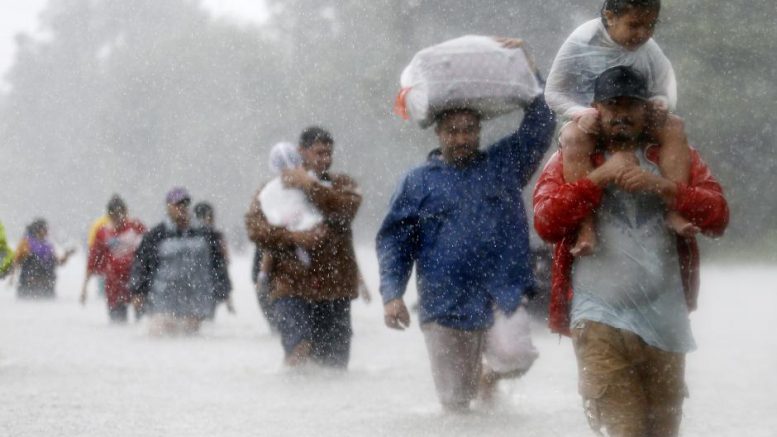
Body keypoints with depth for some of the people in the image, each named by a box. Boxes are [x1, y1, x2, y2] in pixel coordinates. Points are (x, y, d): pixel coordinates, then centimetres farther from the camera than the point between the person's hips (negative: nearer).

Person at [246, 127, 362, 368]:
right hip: (292, 288, -2)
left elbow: (345, 208, -9)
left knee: (334, 362, 5)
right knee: (300, 349, -20)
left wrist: (309, 186, -11)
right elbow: (254, 227, -4)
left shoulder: (342, 185, 14)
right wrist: (293, 237, -16)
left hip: (335, 288, 2)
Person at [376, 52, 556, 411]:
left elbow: (540, 125, 9)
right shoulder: (417, 182, 11)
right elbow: (393, 242, 8)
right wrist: (391, 294, -4)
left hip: (504, 300, 0)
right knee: (456, 400, -1)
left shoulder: (504, 164, 14)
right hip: (445, 310, 0)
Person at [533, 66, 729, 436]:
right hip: (601, 320, -3)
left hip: (665, 319, 3)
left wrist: (660, 186, -13)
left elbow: (717, 216, 0)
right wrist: (601, 176, -11)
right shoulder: (570, 160, 10)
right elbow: (546, 222, -7)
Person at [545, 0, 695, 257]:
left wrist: (660, 104, -20)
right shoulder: (582, 43, -13)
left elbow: (665, 89, 5)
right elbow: (554, 92, -7)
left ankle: (675, 210, -29)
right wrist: (581, 113, -26)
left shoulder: (648, 50, -4)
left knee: (674, 127, -23)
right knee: (574, 136, -38)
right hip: (590, 121, -3)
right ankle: (586, 225, -43)